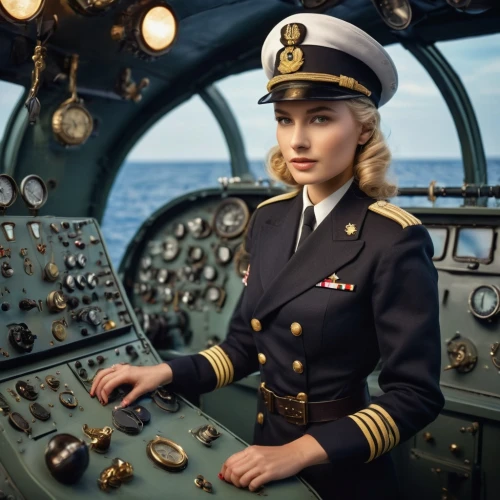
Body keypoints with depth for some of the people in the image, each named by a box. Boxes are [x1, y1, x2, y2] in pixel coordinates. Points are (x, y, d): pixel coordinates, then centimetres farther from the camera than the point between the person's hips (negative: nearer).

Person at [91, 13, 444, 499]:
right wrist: (166, 372, -8)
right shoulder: (269, 219, -3)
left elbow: (415, 395, -19)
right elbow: (246, 343, 4)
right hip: (267, 442, 5)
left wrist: (301, 452, -25)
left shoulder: (394, 241, -21)